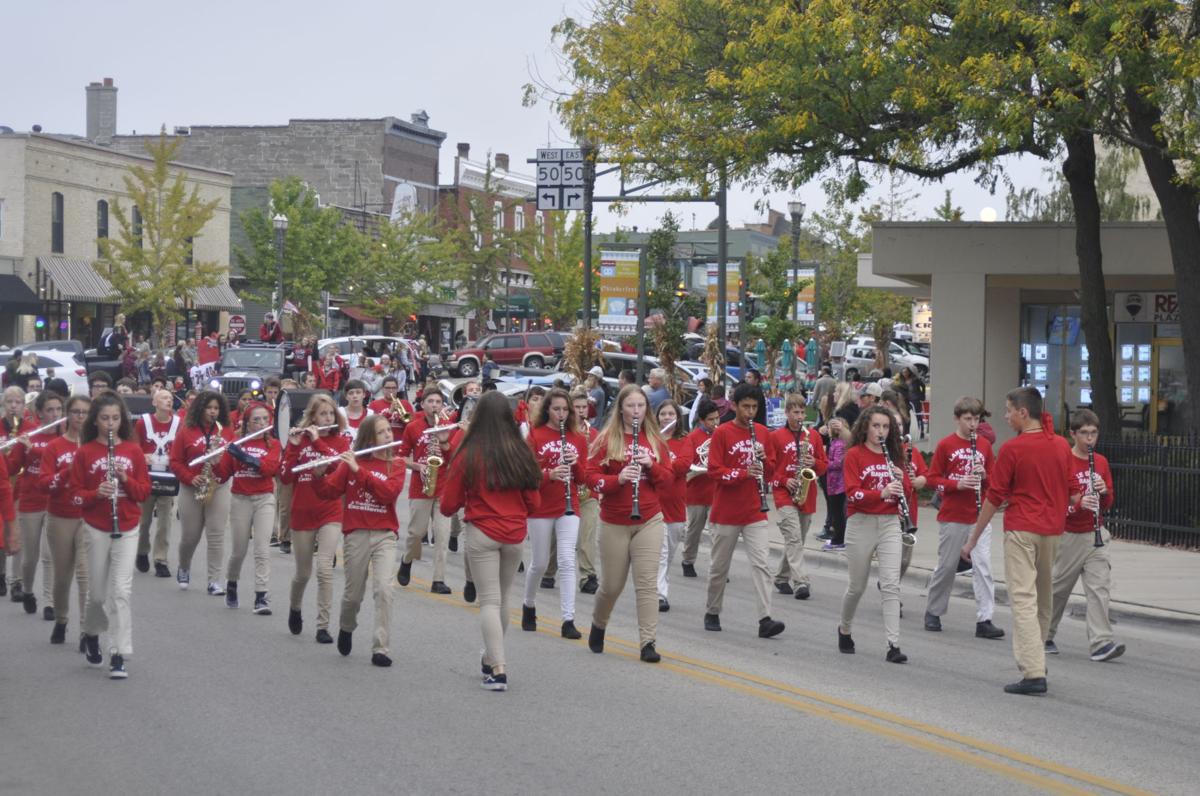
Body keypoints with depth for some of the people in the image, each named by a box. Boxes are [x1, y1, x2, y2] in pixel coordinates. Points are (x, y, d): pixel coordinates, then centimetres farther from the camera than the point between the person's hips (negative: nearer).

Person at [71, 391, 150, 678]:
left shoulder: (133, 450, 3)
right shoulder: (84, 452, 0)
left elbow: (144, 490, 4)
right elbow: (76, 492, 0)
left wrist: (126, 480, -14)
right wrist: (96, 493, -19)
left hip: (127, 529, 0)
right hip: (96, 529, 0)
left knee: (122, 591, -9)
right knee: (98, 592, 8)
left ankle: (118, 656, -8)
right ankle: (91, 634, 38)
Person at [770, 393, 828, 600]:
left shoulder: (813, 435, 9)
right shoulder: (776, 436, 0)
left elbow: (824, 465, 12)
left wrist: (814, 463, -9)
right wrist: (784, 481, -13)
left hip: (807, 496, 4)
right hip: (785, 494, -4)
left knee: (797, 540, 12)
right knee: (794, 539, -17)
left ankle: (782, 579, 28)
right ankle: (801, 583, -26)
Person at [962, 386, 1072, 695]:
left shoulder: (1012, 449, -10)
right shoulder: (1062, 446, 7)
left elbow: (994, 498, -7)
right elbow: (1070, 492, 13)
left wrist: (973, 539, 0)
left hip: (1021, 529, -6)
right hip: (1053, 530, 6)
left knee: (1024, 599, -8)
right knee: (1044, 599, 18)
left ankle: (1033, 673, -17)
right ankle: (1037, 659, 29)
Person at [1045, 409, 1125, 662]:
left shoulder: (1101, 462, 6)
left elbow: (1108, 504, 10)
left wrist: (1104, 492, -11)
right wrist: (1079, 503, -27)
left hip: (1096, 535, 4)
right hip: (1069, 536, -4)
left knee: (1099, 587, -8)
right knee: (1058, 588, 8)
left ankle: (1100, 643, -14)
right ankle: (1044, 637, 27)